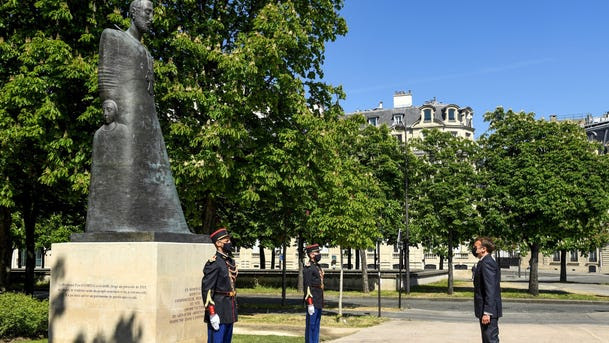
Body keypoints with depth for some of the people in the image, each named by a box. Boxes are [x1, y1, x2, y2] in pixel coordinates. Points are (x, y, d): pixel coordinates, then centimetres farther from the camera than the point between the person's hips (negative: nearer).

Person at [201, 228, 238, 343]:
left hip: (230, 312, 9)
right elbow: (206, 289, -18)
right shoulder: (214, 263, -14)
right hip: (218, 311, -9)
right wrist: (212, 313, -21)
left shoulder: (231, 262, 13)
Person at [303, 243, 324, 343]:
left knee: (316, 324, 12)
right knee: (311, 325, -4)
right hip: (312, 301, -9)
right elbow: (307, 287, -19)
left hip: (319, 301, 9)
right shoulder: (308, 267, -14)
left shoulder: (317, 266, 16)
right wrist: (310, 304, -22)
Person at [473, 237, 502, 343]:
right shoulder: (490, 262, 15)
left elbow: (490, 290, -23)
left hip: (488, 310, -11)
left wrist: (486, 312, -25)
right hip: (488, 310, 11)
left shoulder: (486, 263, -18)